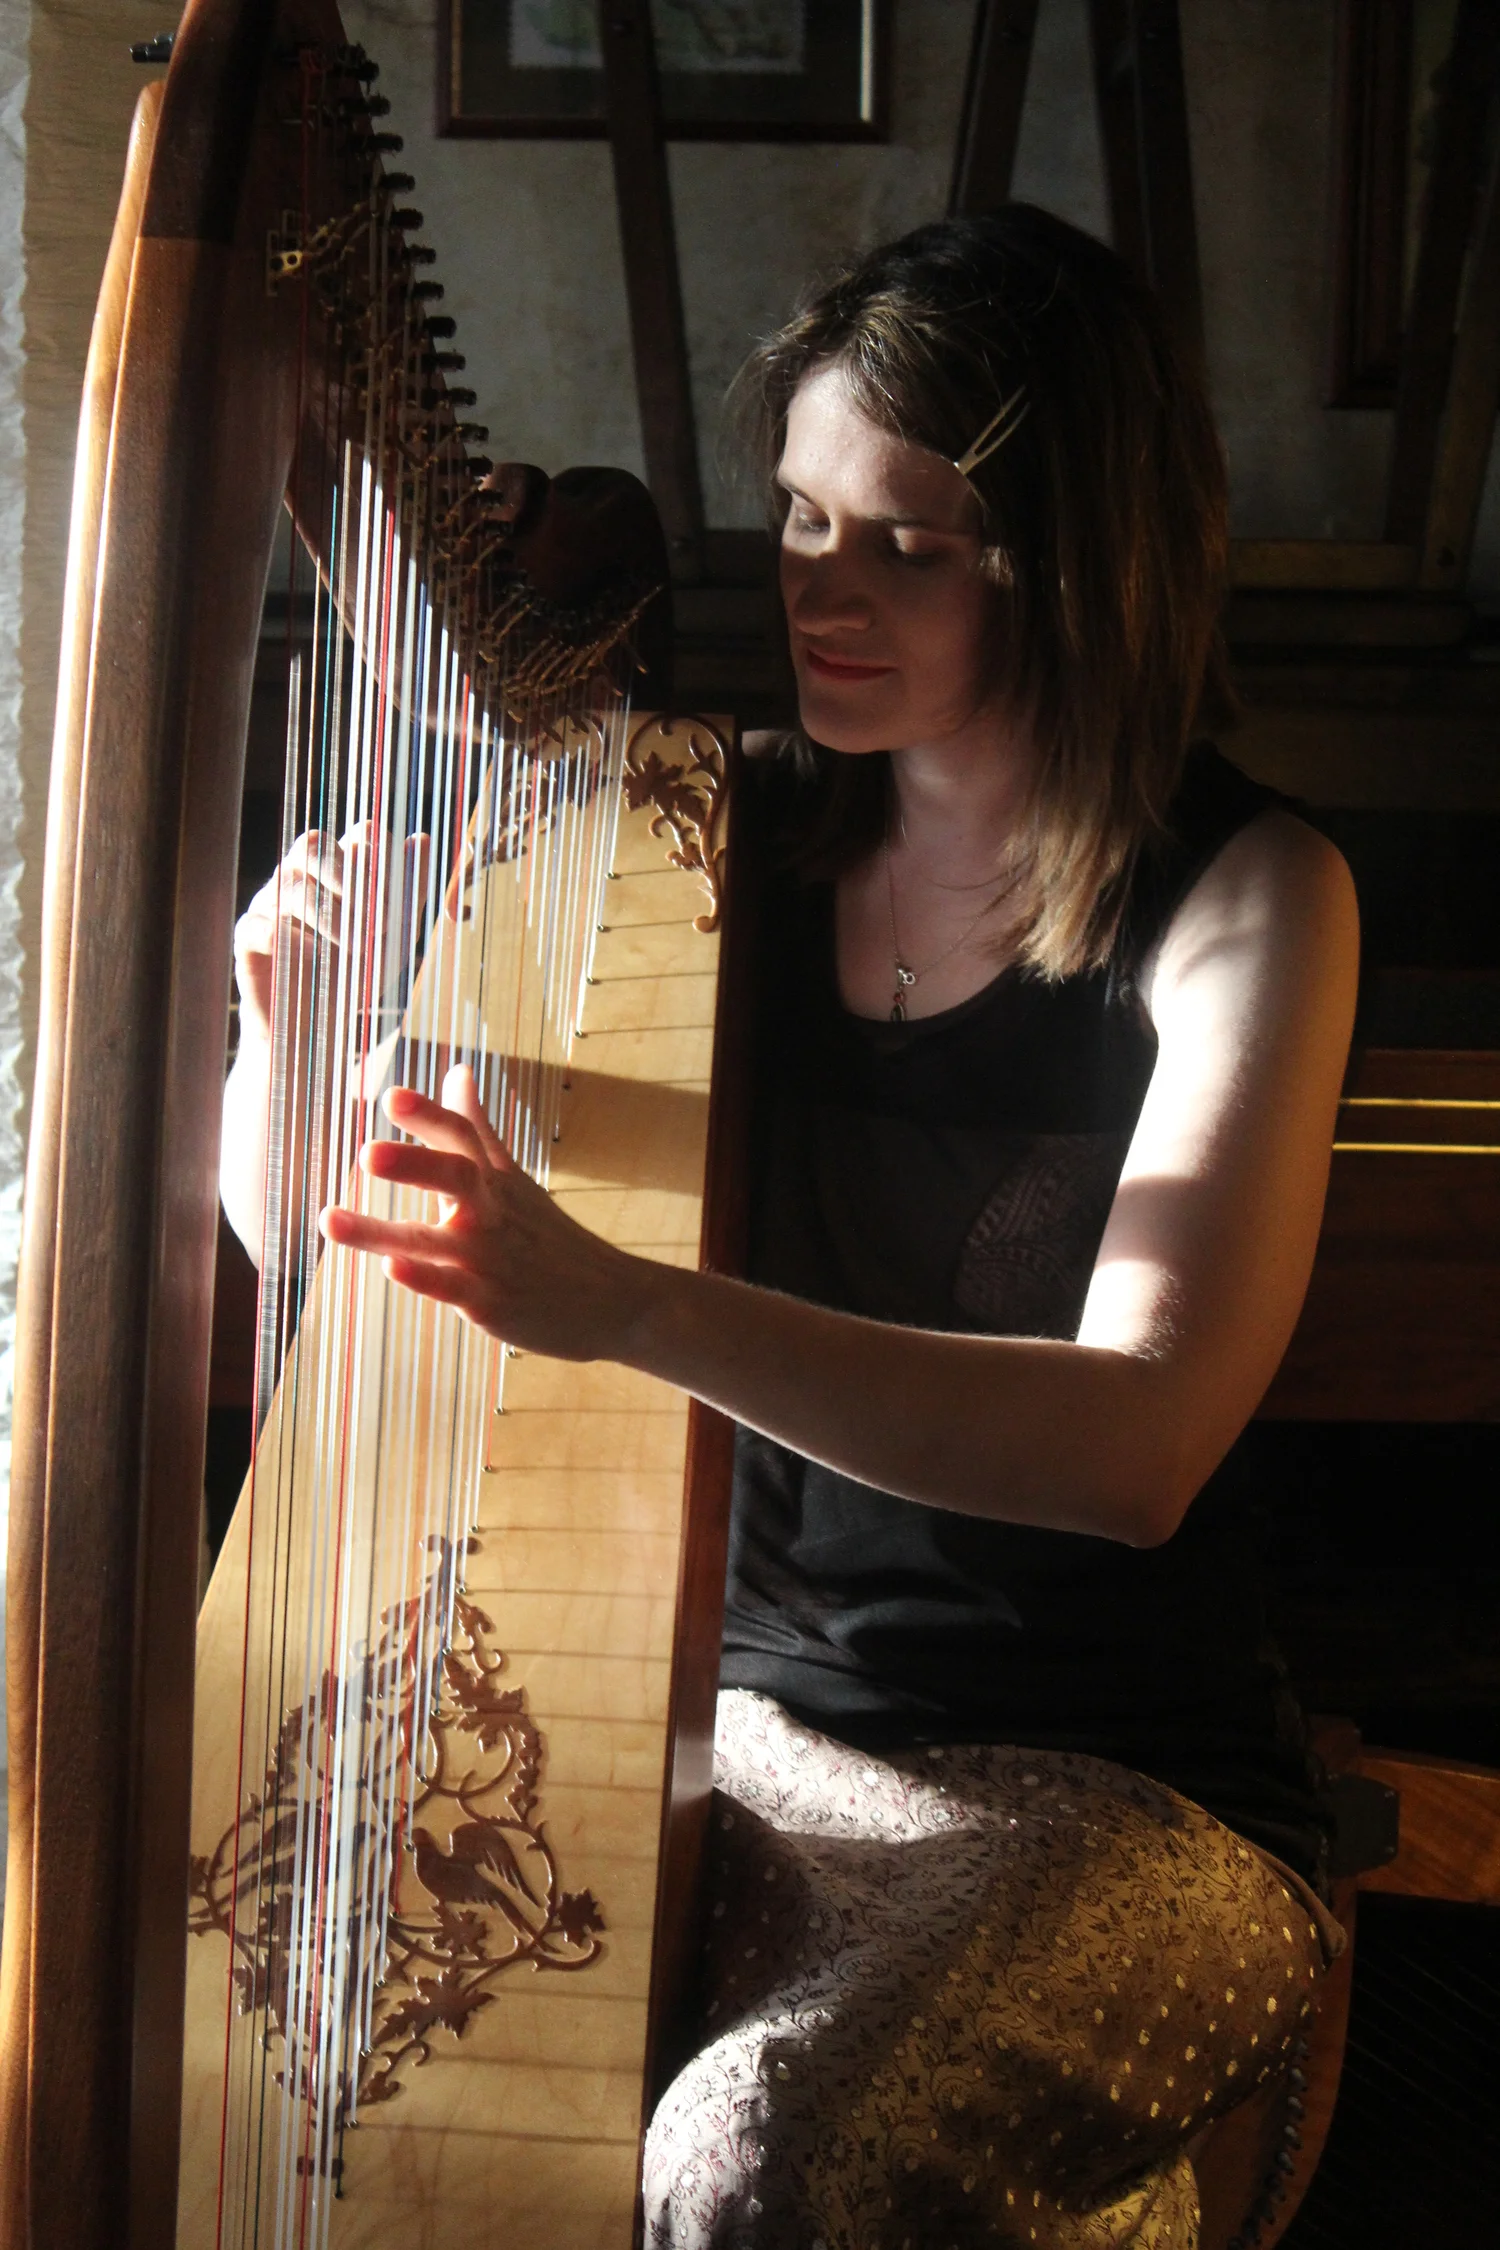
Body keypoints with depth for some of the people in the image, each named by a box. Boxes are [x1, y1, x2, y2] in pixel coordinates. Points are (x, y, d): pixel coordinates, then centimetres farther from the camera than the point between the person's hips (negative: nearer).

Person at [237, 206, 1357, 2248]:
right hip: (743, 1723, 5)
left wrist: (621, 1303, -35)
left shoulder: (1243, 899, -9)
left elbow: (1138, 1441, -24)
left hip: (1119, 1794, -4)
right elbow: (304, 1210, 8)